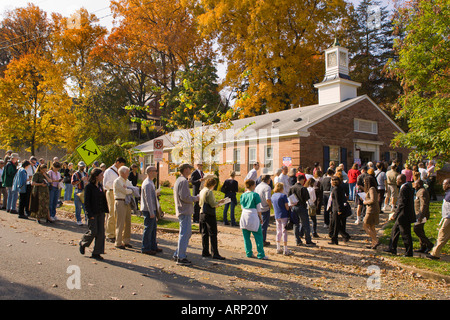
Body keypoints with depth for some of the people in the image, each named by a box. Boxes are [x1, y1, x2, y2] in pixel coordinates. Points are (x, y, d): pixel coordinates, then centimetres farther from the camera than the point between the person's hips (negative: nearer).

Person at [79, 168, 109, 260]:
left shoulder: (100, 186, 11)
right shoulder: (89, 186, -9)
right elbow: (86, 202, -11)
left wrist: (105, 210, 9)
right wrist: (90, 214, -16)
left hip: (101, 212, 6)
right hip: (93, 213, -6)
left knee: (101, 232, 2)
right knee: (93, 232, -5)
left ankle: (96, 253, 10)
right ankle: (82, 243, 26)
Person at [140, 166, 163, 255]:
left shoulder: (151, 183, 14)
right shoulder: (147, 184, -18)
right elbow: (148, 199, -22)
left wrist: (156, 194, 7)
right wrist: (151, 212, -22)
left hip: (152, 209, 10)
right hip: (148, 210, -10)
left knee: (153, 228, 16)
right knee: (148, 229, -2)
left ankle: (153, 246, 27)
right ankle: (145, 248, 7)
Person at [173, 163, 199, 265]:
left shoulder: (178, 180, 18)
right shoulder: (183, 181, -14)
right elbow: (184, 197, -21)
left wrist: (193, 198, 17)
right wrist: (196, 198, -8)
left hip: (181, 211, 11)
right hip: (185, 212, -11)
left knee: (188, 233, 16)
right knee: (184, 234, -5)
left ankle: (177, 254, 22)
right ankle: (181, 258, 0)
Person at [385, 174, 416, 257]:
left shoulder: (404, 189, -21)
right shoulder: (409, 187, 10)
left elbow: (401, 204, -23)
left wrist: (395, 215, -17)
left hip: (404, 216, -11)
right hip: (405, 215, 11)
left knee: (405, 235, 0)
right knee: (395, 230, 17)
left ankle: (409, 253, 10)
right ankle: (392, 248, 24)